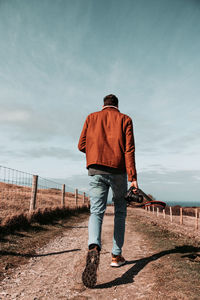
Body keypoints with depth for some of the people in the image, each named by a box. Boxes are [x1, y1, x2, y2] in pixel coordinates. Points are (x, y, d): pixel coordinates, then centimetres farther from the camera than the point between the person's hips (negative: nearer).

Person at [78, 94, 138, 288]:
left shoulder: (91, 117, 15)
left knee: (96, 212, -2)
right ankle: (116, 255, 20)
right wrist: (132, 177, -9)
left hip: (96, 170, 1)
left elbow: (81, 145, 9)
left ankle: (94, 248, -30)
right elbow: (129, 149, -4)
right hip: (118, 170, 0)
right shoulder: (125, 119, 9)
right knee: (120, 212, 16)